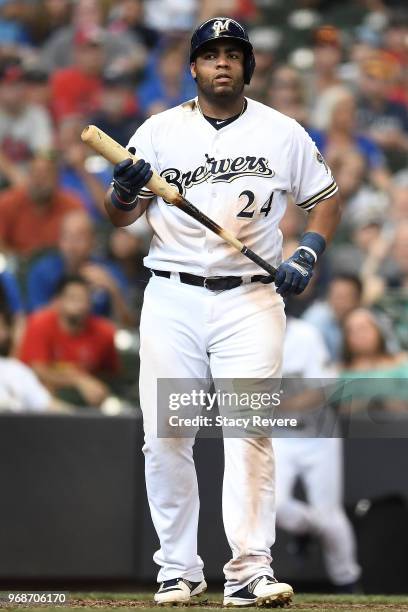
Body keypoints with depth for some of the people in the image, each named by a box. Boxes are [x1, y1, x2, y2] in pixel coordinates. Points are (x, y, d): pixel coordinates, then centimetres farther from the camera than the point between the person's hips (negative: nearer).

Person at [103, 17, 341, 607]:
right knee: (164, 435, -2)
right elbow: (119, 216, 7)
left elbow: (325, 199, 15)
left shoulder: (282, 133, 6)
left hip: (251, 299, -1)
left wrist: (307, 255, -3)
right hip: (172, 298, 1)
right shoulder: (160, 131, 7)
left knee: (250, 431, -11)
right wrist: (125, 188, -17)